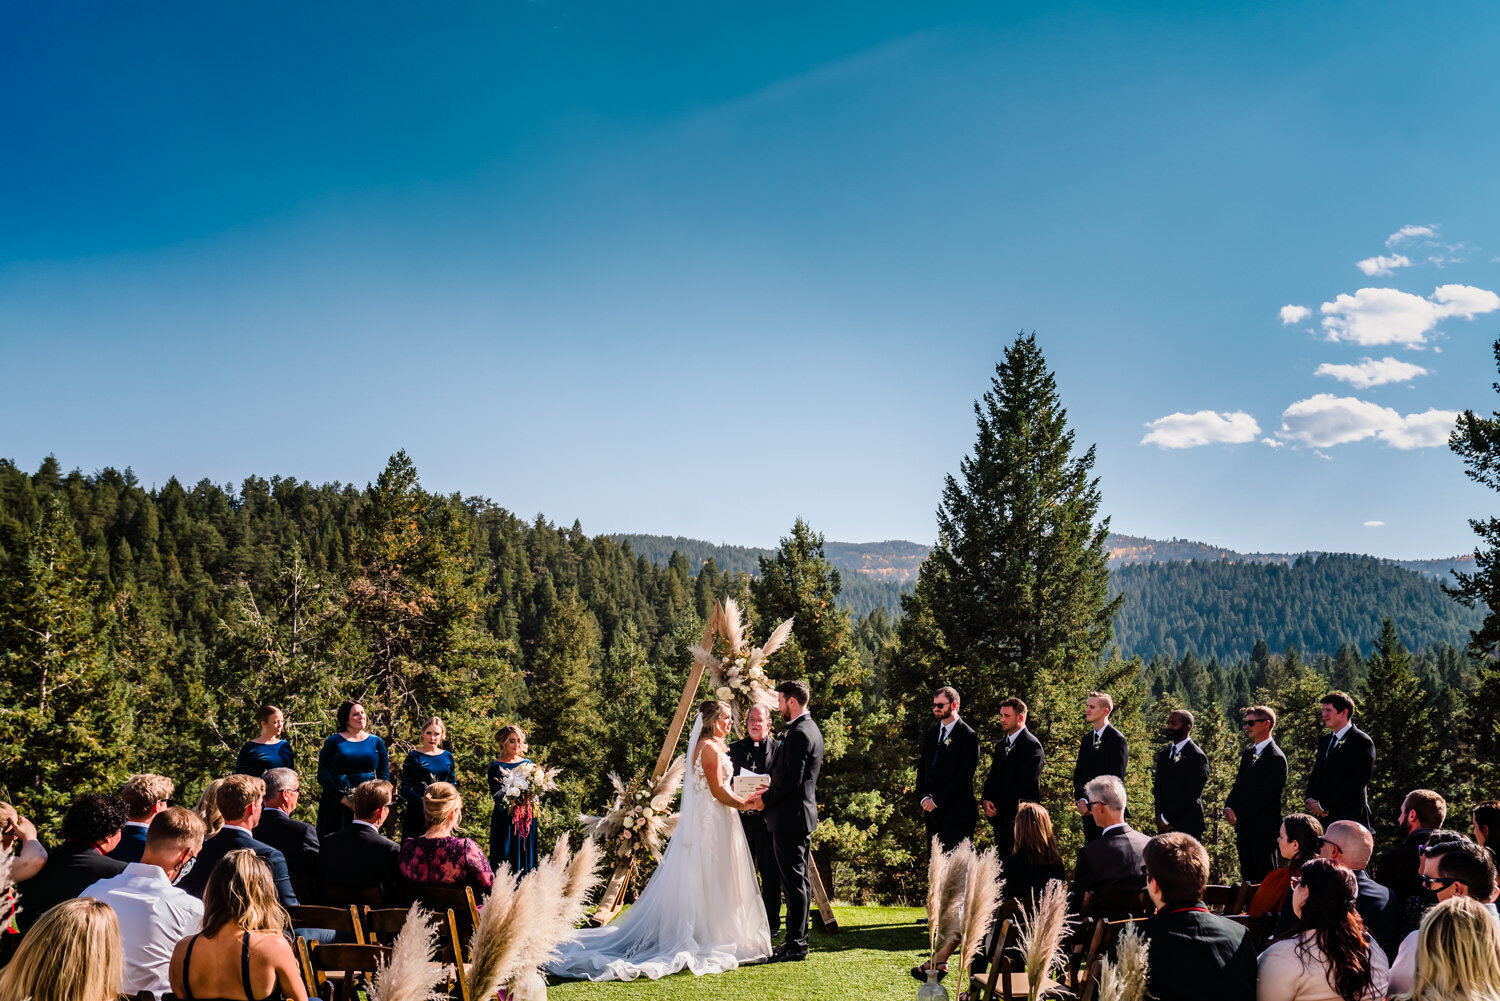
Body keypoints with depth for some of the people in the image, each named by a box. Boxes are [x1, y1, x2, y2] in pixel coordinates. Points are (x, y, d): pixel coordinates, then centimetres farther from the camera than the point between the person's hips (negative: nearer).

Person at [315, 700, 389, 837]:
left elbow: (385, 774, 12)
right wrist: (342, 798, -14)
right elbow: (322, 774, -3)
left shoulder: (376, 742, 11)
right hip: (337, 804, -2)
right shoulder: (333, 742, 3)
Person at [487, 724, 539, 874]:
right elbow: (496, 795, -7)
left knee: (525, 859, 5)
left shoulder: (528, 764, 11)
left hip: (527, 821, 4)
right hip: (505, 820, -4)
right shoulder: (496, 766, -1)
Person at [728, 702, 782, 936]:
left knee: (770, 872, 3)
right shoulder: (734, 749, 11)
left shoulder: (779, 748, 5)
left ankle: (772, 922, 12)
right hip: (741, 817, 2)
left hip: (769, 818, -2)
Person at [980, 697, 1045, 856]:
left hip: (1018, 817, -8)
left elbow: (1025, 784, -16)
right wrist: (985, 800, -2)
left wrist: (998, 807, -14)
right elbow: (993, 776, 17)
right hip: (999, 817, 8)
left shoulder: (1031, 745, -10)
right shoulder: (1002, 745, 18)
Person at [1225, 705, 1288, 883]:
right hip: (1244, 828, 8)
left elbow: (1264, 796, -17)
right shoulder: (1248, 753, 15)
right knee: (1247, 877, 11)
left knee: (1265, 879, -3)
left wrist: (1239, 816, -15)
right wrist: (1228, 807, -2)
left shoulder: (1276, 758, -12)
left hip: (1264, 829, -8)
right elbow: (1238, 785, 16)